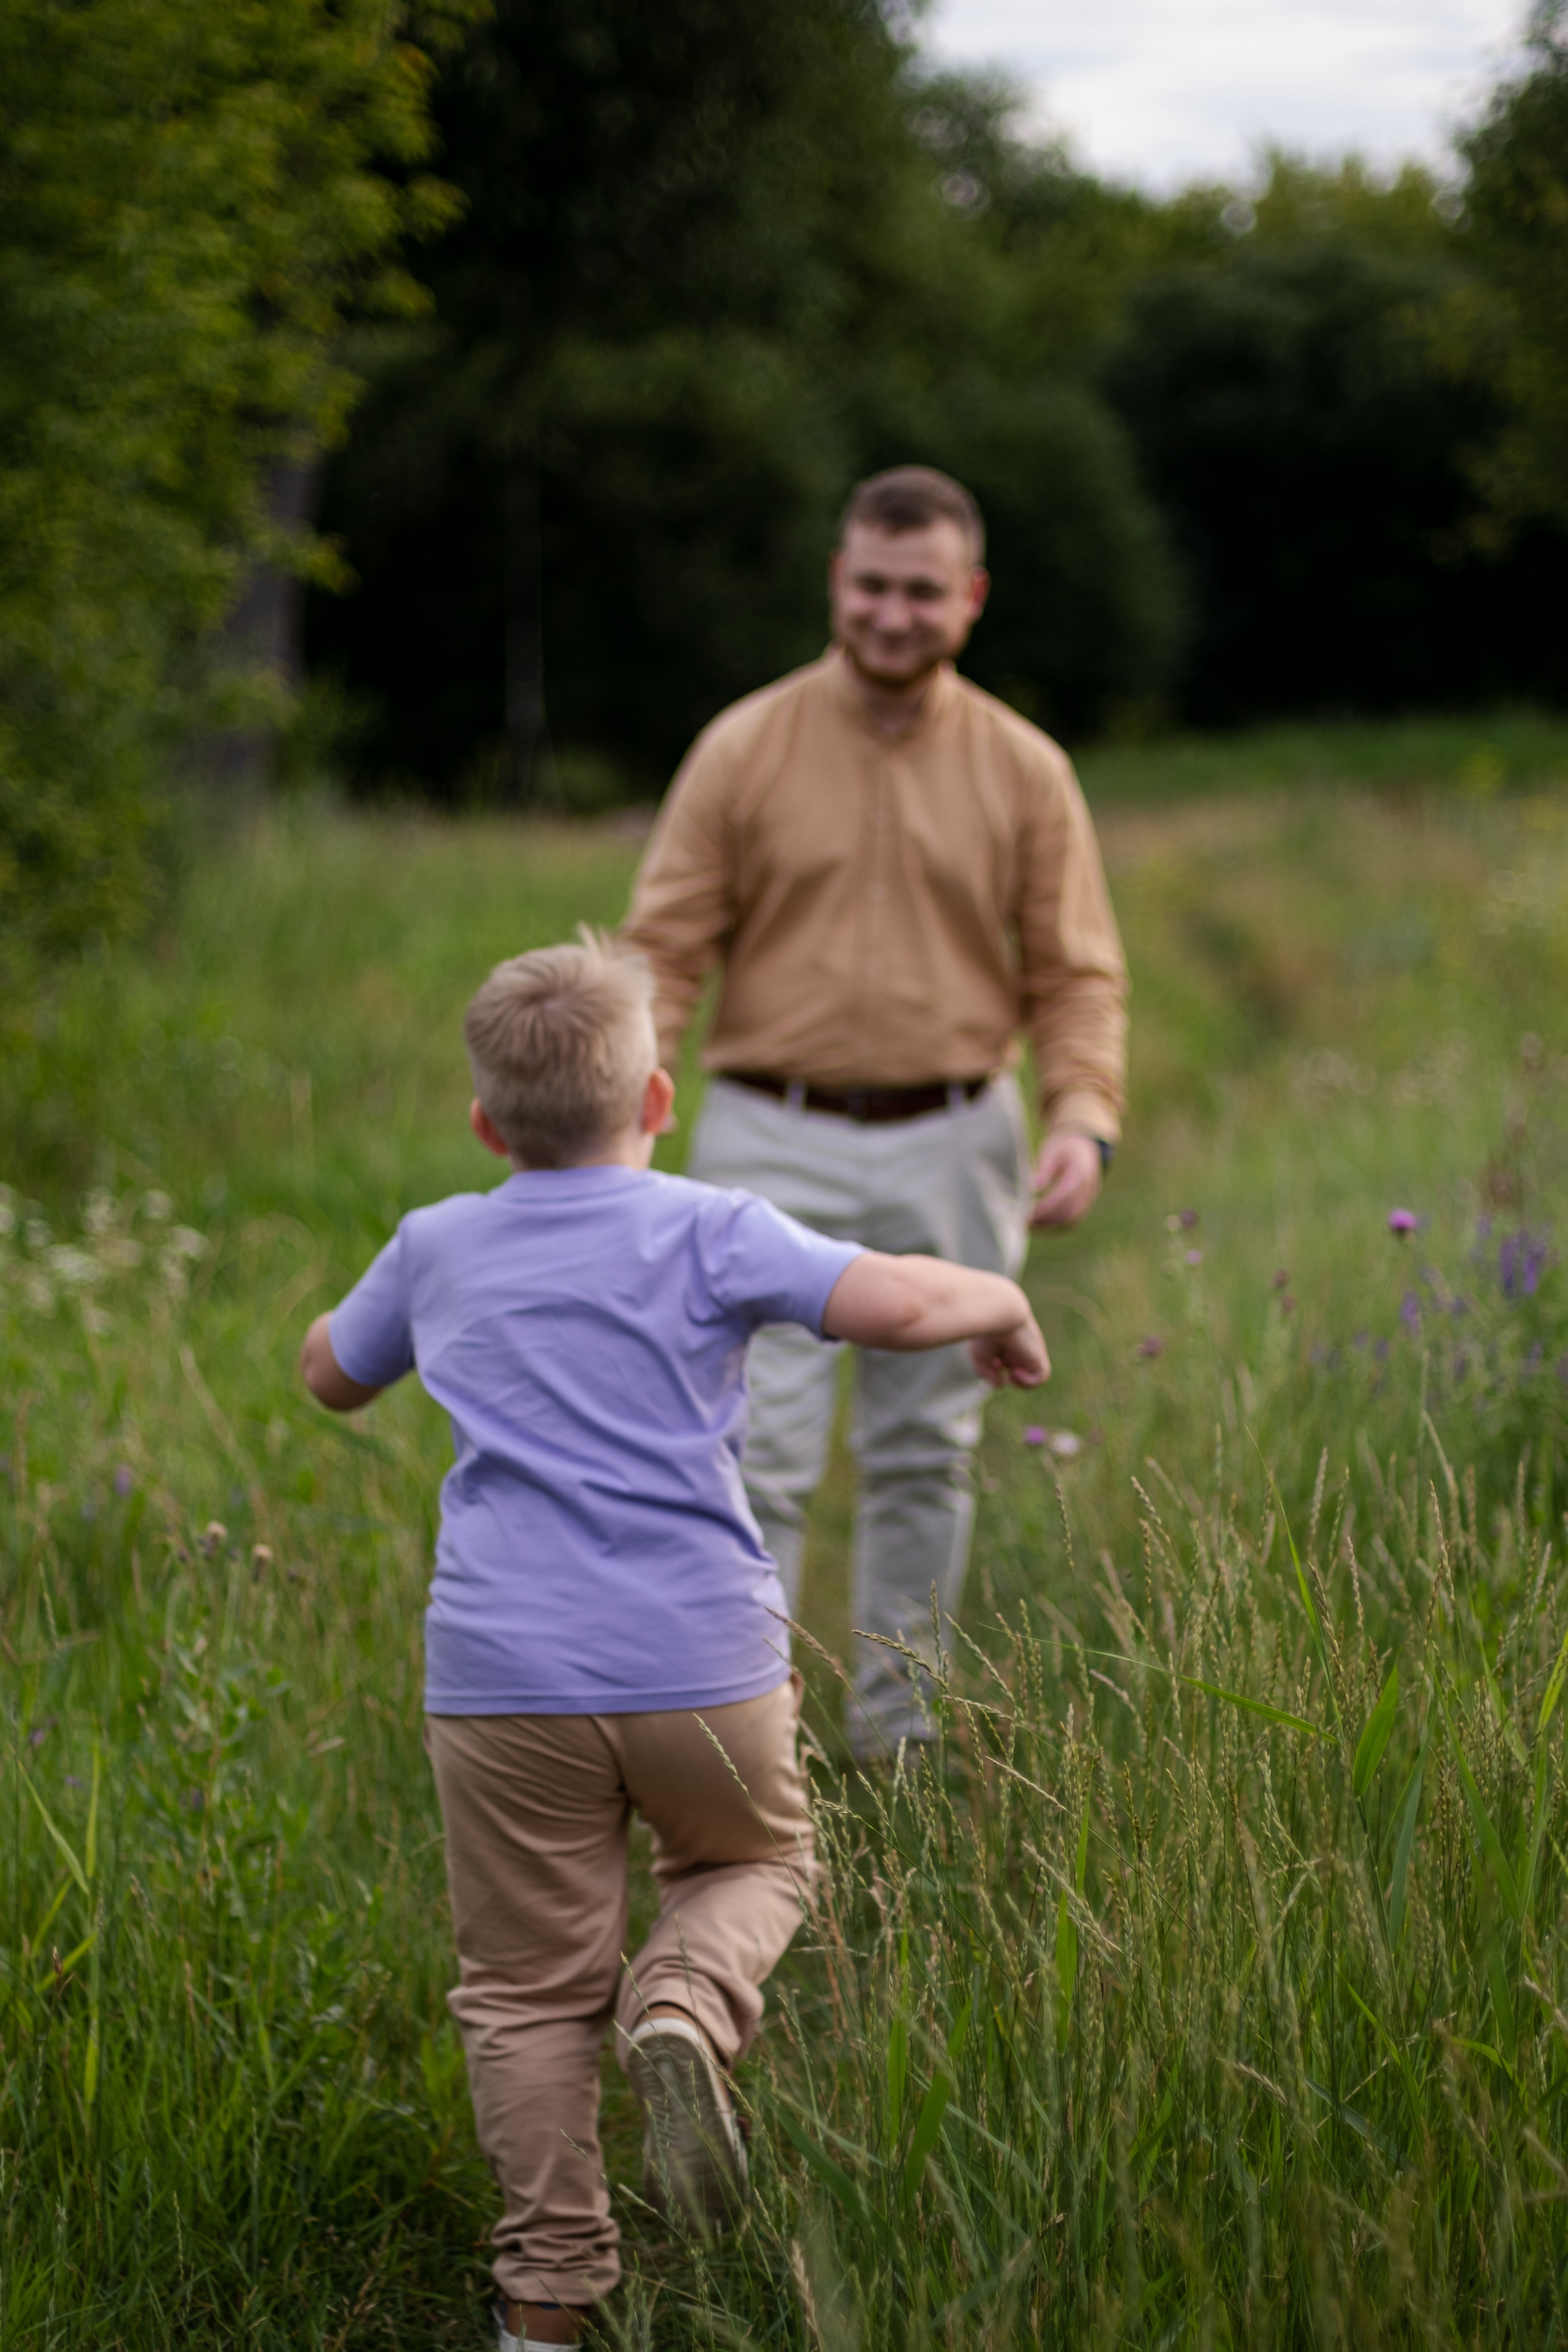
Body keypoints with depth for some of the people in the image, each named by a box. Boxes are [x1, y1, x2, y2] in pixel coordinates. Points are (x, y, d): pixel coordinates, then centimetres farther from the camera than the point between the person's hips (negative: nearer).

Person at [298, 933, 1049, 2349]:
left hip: (504, 1684, 2)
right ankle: (688, 2008, -7)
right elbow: (902, 1305, -14)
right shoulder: (710, 1234, -2)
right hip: (705, 1667, -2)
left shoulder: (438, 1251, 10)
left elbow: (332, 1375, 28)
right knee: (757, 1865, 25)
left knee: (530, 1991, 10)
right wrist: (1002, 1303, 6)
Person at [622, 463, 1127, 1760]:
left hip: (951, 1144, 2)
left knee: (925, 1451, 10)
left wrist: (1084, 1117, -12)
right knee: (757, 1447, -7)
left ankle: (901, 1721, 24)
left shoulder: (1023, 769, 4)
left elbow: (1077, 973, 5)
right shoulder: (745, 748, 0)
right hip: (775, 1140, -2)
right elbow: (665, 948, 0)